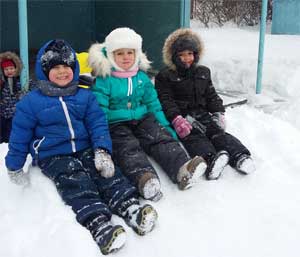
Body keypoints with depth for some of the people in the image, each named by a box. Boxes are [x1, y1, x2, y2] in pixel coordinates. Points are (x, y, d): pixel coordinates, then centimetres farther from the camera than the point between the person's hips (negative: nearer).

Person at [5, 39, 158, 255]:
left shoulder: (85, 96, 8)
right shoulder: (31, 102, 0)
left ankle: (130, 209, -38)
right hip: (52, 156, -4)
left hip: (85, 150, 4)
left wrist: (102, 151, -14)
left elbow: (98, 124, 2)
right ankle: (99, 226, -46)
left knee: (108, 175, -23)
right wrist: (15, 167, 9)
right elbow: (20, 136, 6)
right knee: (76, 183, -29)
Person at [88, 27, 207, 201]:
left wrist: (166, 127, 11)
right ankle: (144, 178, -59)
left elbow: (154, 105, 18)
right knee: (128, 147, -32)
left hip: (142, 120, 4)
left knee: (162, 137, -23)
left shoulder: (142, 77, 13)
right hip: (116, 124, -4)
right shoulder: (104, 80, -3)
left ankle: (182, 169, -46)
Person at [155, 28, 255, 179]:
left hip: (203, 115, 5)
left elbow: (212, 96, 20)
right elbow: (166, 101, -7)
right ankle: (211, 157, -59)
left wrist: (219, 113, 1)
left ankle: (239, 156, -42)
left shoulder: (203, 72, 21)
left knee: (218, 132, -21)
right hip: (182, 117, -4)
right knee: (194, 136, -32)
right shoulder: (165, 76, 5)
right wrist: (177, 119, -23)